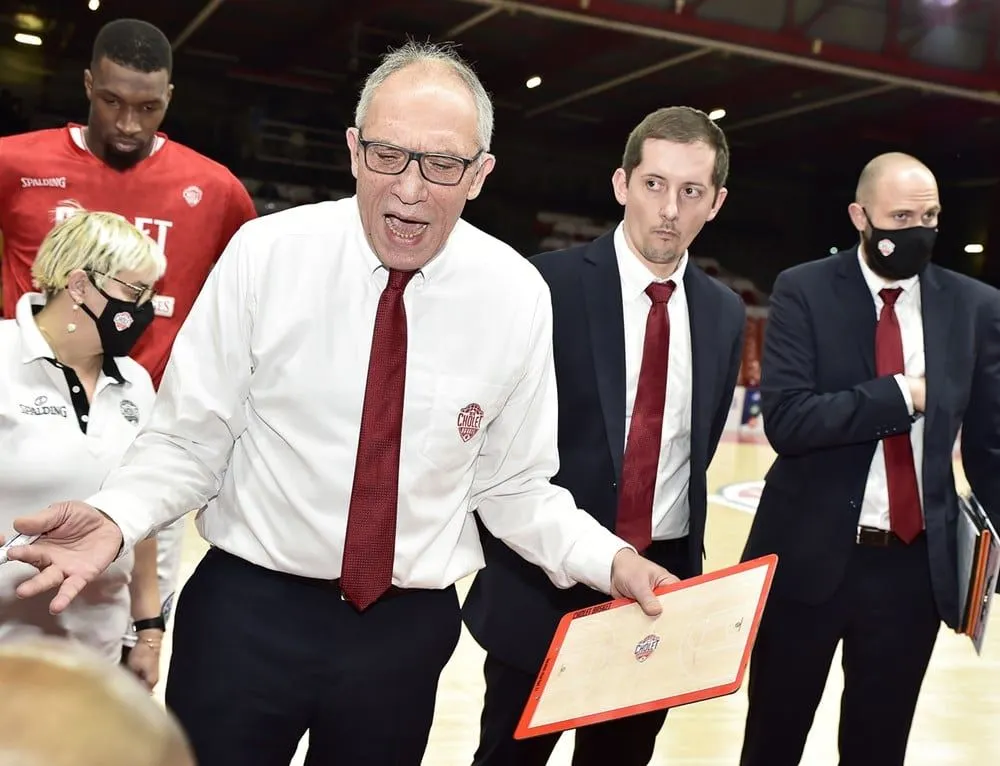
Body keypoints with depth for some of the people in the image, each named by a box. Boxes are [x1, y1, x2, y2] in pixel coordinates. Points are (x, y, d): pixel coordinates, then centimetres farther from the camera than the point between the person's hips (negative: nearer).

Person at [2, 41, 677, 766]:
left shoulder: (518, 296, -7)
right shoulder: (263, 255, -11)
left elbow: (515, 486, 2)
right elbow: (189, 440, -6)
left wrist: (610, 561, -11)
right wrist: (116, 516, -23)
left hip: (409, 626, 2)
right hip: (248, 608, -1)